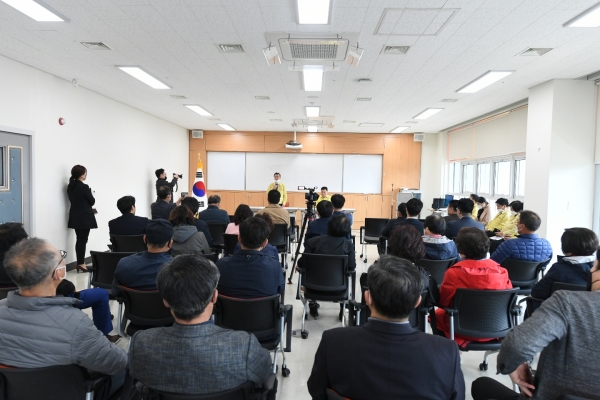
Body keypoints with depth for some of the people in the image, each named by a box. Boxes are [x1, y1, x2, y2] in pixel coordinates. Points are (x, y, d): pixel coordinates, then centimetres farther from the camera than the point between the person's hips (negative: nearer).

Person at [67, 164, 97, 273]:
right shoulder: (84, 187, -17)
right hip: (84, 217, -8)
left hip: (75, 217, 8)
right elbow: (92, 201, -8)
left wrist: (89, 209, 20)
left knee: (79, 240, 12)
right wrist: (91, 194, 14)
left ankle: (80, 263, 17)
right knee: (83, 240, -2)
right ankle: (81, 263, 1)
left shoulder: (70, 187, 8)